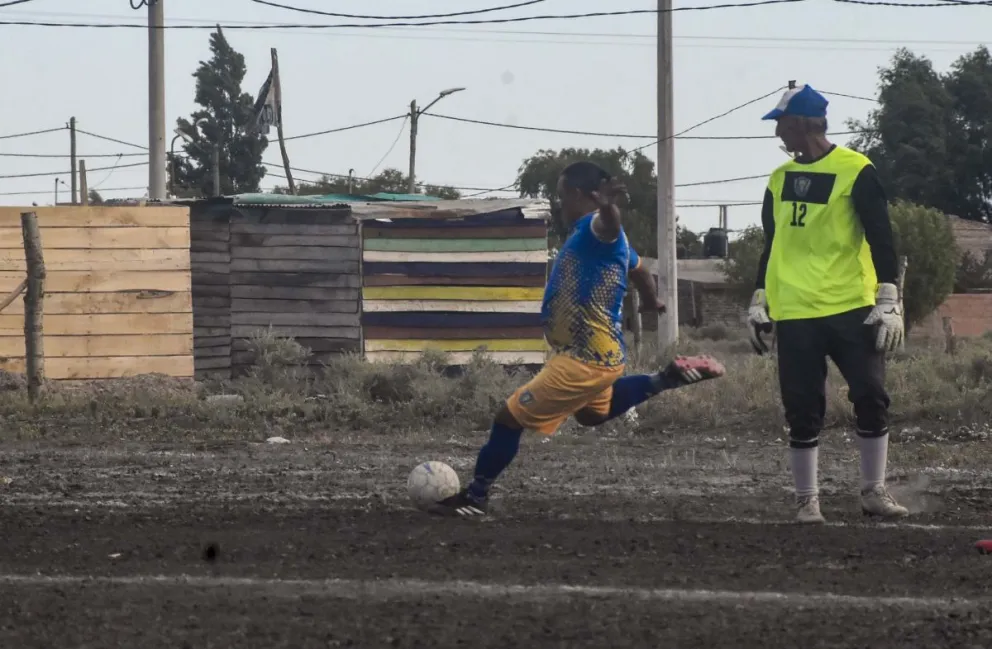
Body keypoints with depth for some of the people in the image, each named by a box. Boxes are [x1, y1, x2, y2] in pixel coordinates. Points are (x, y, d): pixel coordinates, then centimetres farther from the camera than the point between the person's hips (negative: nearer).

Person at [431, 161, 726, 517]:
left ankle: (475, 497, 7)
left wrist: (608, 205, -72)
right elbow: (638, 269, 28)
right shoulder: (606, 236, 9)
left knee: (510, 418, -5)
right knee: (592, 412, 37)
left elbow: (609, 222, -48)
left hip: (585, 358, -10)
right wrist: (651, 303, 49)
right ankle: (665, 378, 27)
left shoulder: (596, 228, -22)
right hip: (596, 351, 10)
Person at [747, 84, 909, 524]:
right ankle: (807, 500, 9)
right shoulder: (780, 179, 12)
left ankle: (874, 491, 7)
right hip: (795, 316, 4)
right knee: (803, 414, 2)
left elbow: (881, 240, -6)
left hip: (851, 311, -4)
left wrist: (889, 302, -11)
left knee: (871, 400, -4)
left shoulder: (855, 172, -4)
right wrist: (759, 303, 17)